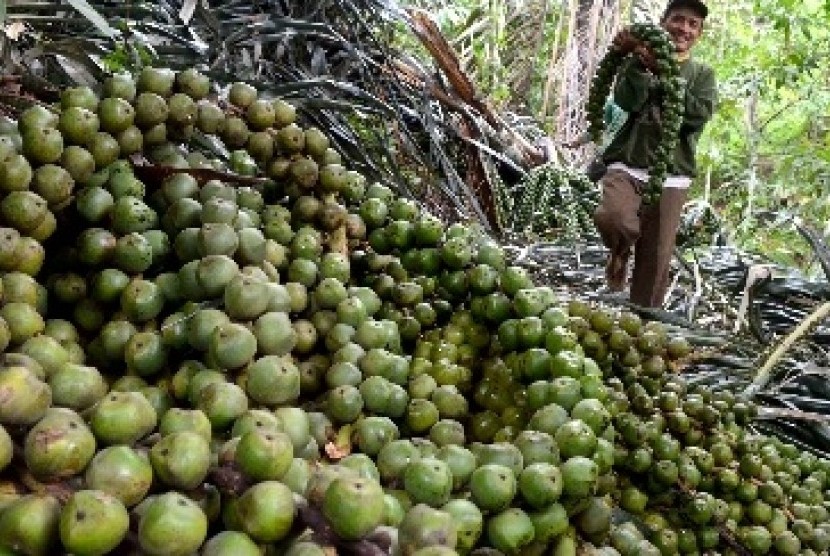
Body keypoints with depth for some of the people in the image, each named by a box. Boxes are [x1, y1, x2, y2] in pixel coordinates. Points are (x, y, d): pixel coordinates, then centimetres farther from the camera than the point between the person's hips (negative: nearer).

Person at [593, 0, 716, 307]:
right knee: (610, 216, -30)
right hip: (627, 166, -1)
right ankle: (620, 251, 4)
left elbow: (699, 115, -6)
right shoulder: (638, 62, 11)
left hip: (670, 175, 1)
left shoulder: (702, 74, 13)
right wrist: (638, 62, -21)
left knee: (656, 261, -1)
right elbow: (627, 102, -7)